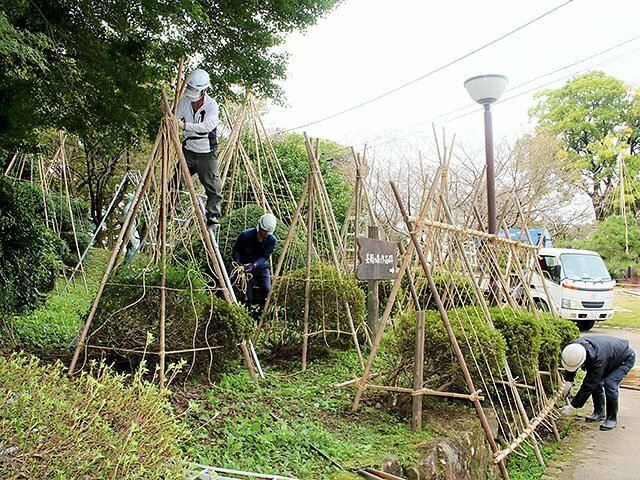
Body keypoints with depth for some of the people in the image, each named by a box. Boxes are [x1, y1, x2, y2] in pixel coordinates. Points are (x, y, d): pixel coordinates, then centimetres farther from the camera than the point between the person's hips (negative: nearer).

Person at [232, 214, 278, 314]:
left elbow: (264, 256, -14)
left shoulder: (272, 240, -14)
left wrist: (254, 265, -31)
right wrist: (237, 262, -23)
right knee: (247, 296, -12)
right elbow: (236, 249, -6)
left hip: (261, 266, 2)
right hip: (245, 266, -1)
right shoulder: (245, 235, -19)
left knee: (267, 290, -16)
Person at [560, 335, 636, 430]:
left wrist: (572, 406, -36)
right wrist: (569, 381, -14)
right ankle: (599, 412, 14)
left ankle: (612, 418, -5)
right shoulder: (574, 346, -27)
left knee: (609, 384, -22)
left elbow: (588, 385, -41)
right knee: (596, 382, -4)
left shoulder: (598, 358, -46)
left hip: (625, 359, -7)